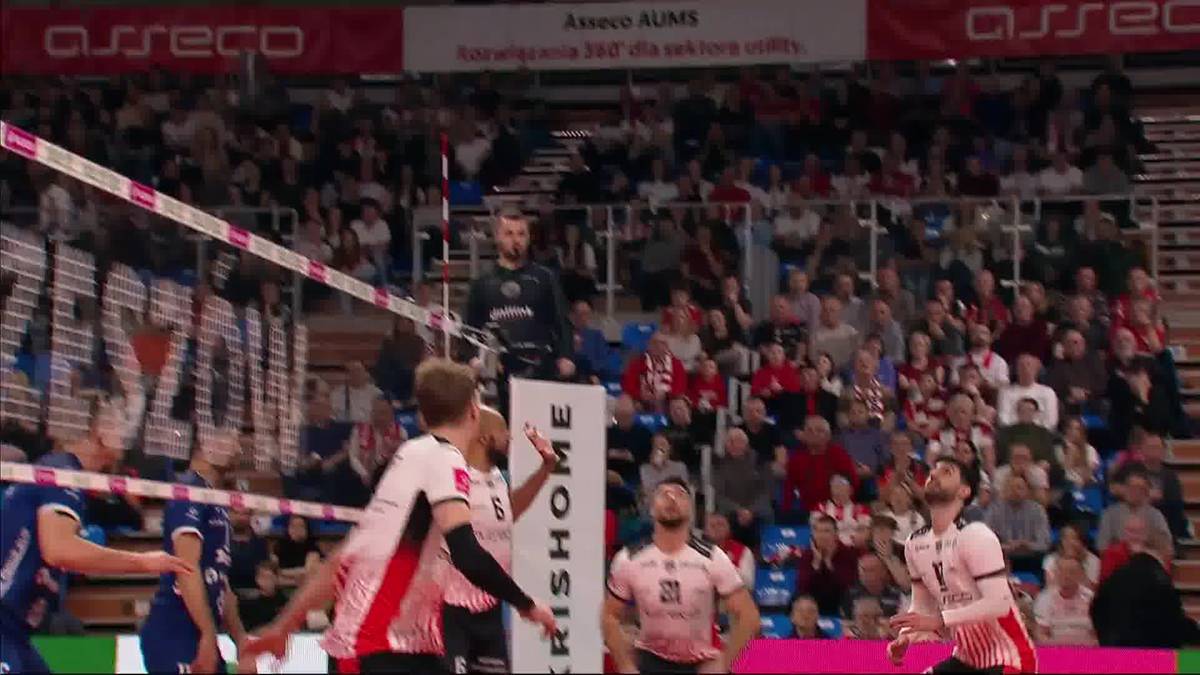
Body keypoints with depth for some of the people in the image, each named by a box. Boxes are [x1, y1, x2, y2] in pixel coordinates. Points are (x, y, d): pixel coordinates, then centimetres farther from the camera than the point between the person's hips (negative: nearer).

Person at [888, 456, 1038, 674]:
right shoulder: (915, 544, 5)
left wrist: (938, 621, -29)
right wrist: (905, 636, -5)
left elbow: (998, 604, -25)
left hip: (1007, 657, -8)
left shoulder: (976, 535, -19)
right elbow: (922, 606, 15)